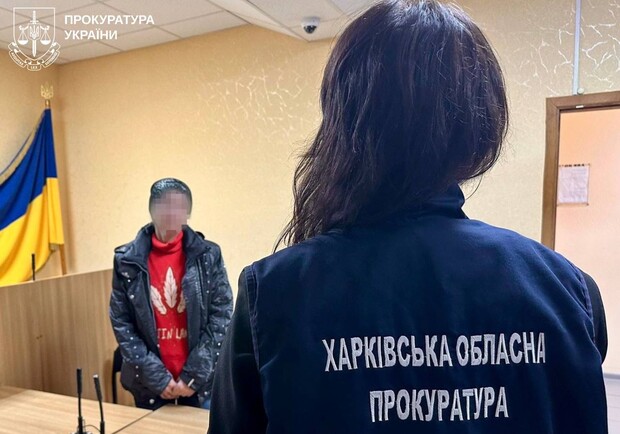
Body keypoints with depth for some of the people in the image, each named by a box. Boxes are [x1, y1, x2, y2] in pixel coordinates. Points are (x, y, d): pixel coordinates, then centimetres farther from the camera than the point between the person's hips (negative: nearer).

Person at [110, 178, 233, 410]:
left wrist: (194, 375, -9)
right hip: (149, 384, 1)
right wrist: (156, 376, -8)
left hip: (202, 381, 0)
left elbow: (222, 317, -6)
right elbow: (121, 323, -3)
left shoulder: (208, 255, -6)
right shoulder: (127, 260, -4)